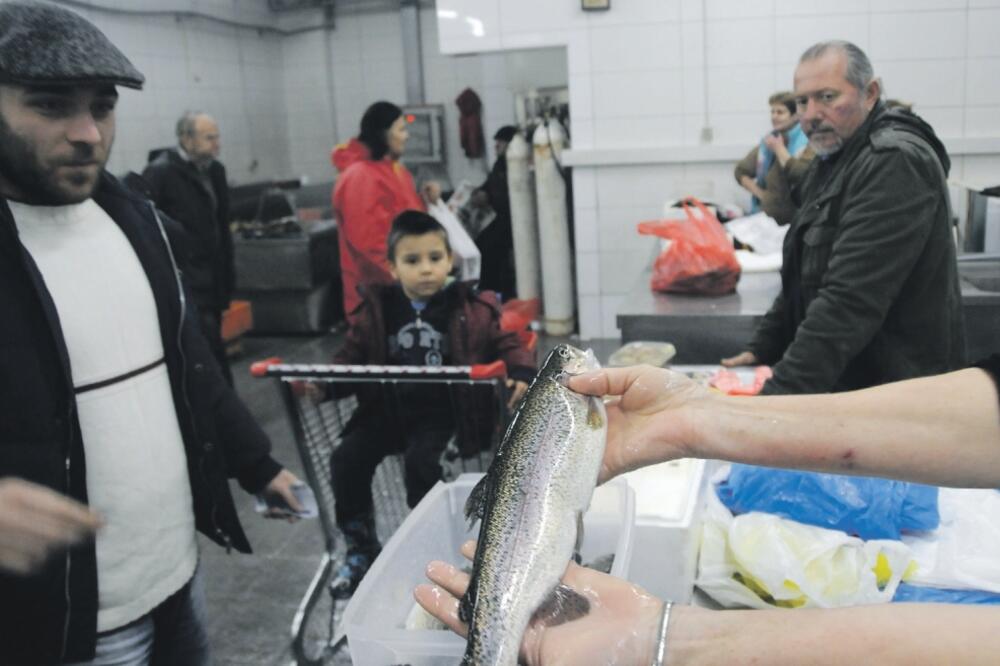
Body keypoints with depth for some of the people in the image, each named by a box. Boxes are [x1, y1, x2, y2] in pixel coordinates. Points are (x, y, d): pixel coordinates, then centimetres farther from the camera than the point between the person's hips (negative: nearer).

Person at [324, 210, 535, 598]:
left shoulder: (471, 308, 1)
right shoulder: (377, 311, 7)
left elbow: (506, 344, 5)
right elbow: (351, 358, 10)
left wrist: (521, 374, -16)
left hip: (441, 411, -3)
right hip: (388, 407, 4)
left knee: (420, 460, -29)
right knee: (347, 458, -14)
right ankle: (361, 548, 8)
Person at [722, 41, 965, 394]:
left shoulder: (895, 162, -18)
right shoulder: (833, 160, 13)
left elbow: (851, 299, -28)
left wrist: (782, 392, -31)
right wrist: (762, 348, 8)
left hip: (896, 392, -8)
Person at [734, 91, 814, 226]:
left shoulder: (808, 143, -5)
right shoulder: (767, 141, 13)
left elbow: (801, 174, -22)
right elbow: (741, 171, 17)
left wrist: (779, 148, -9)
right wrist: (759, 193, 2)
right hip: (765, 217, 5)